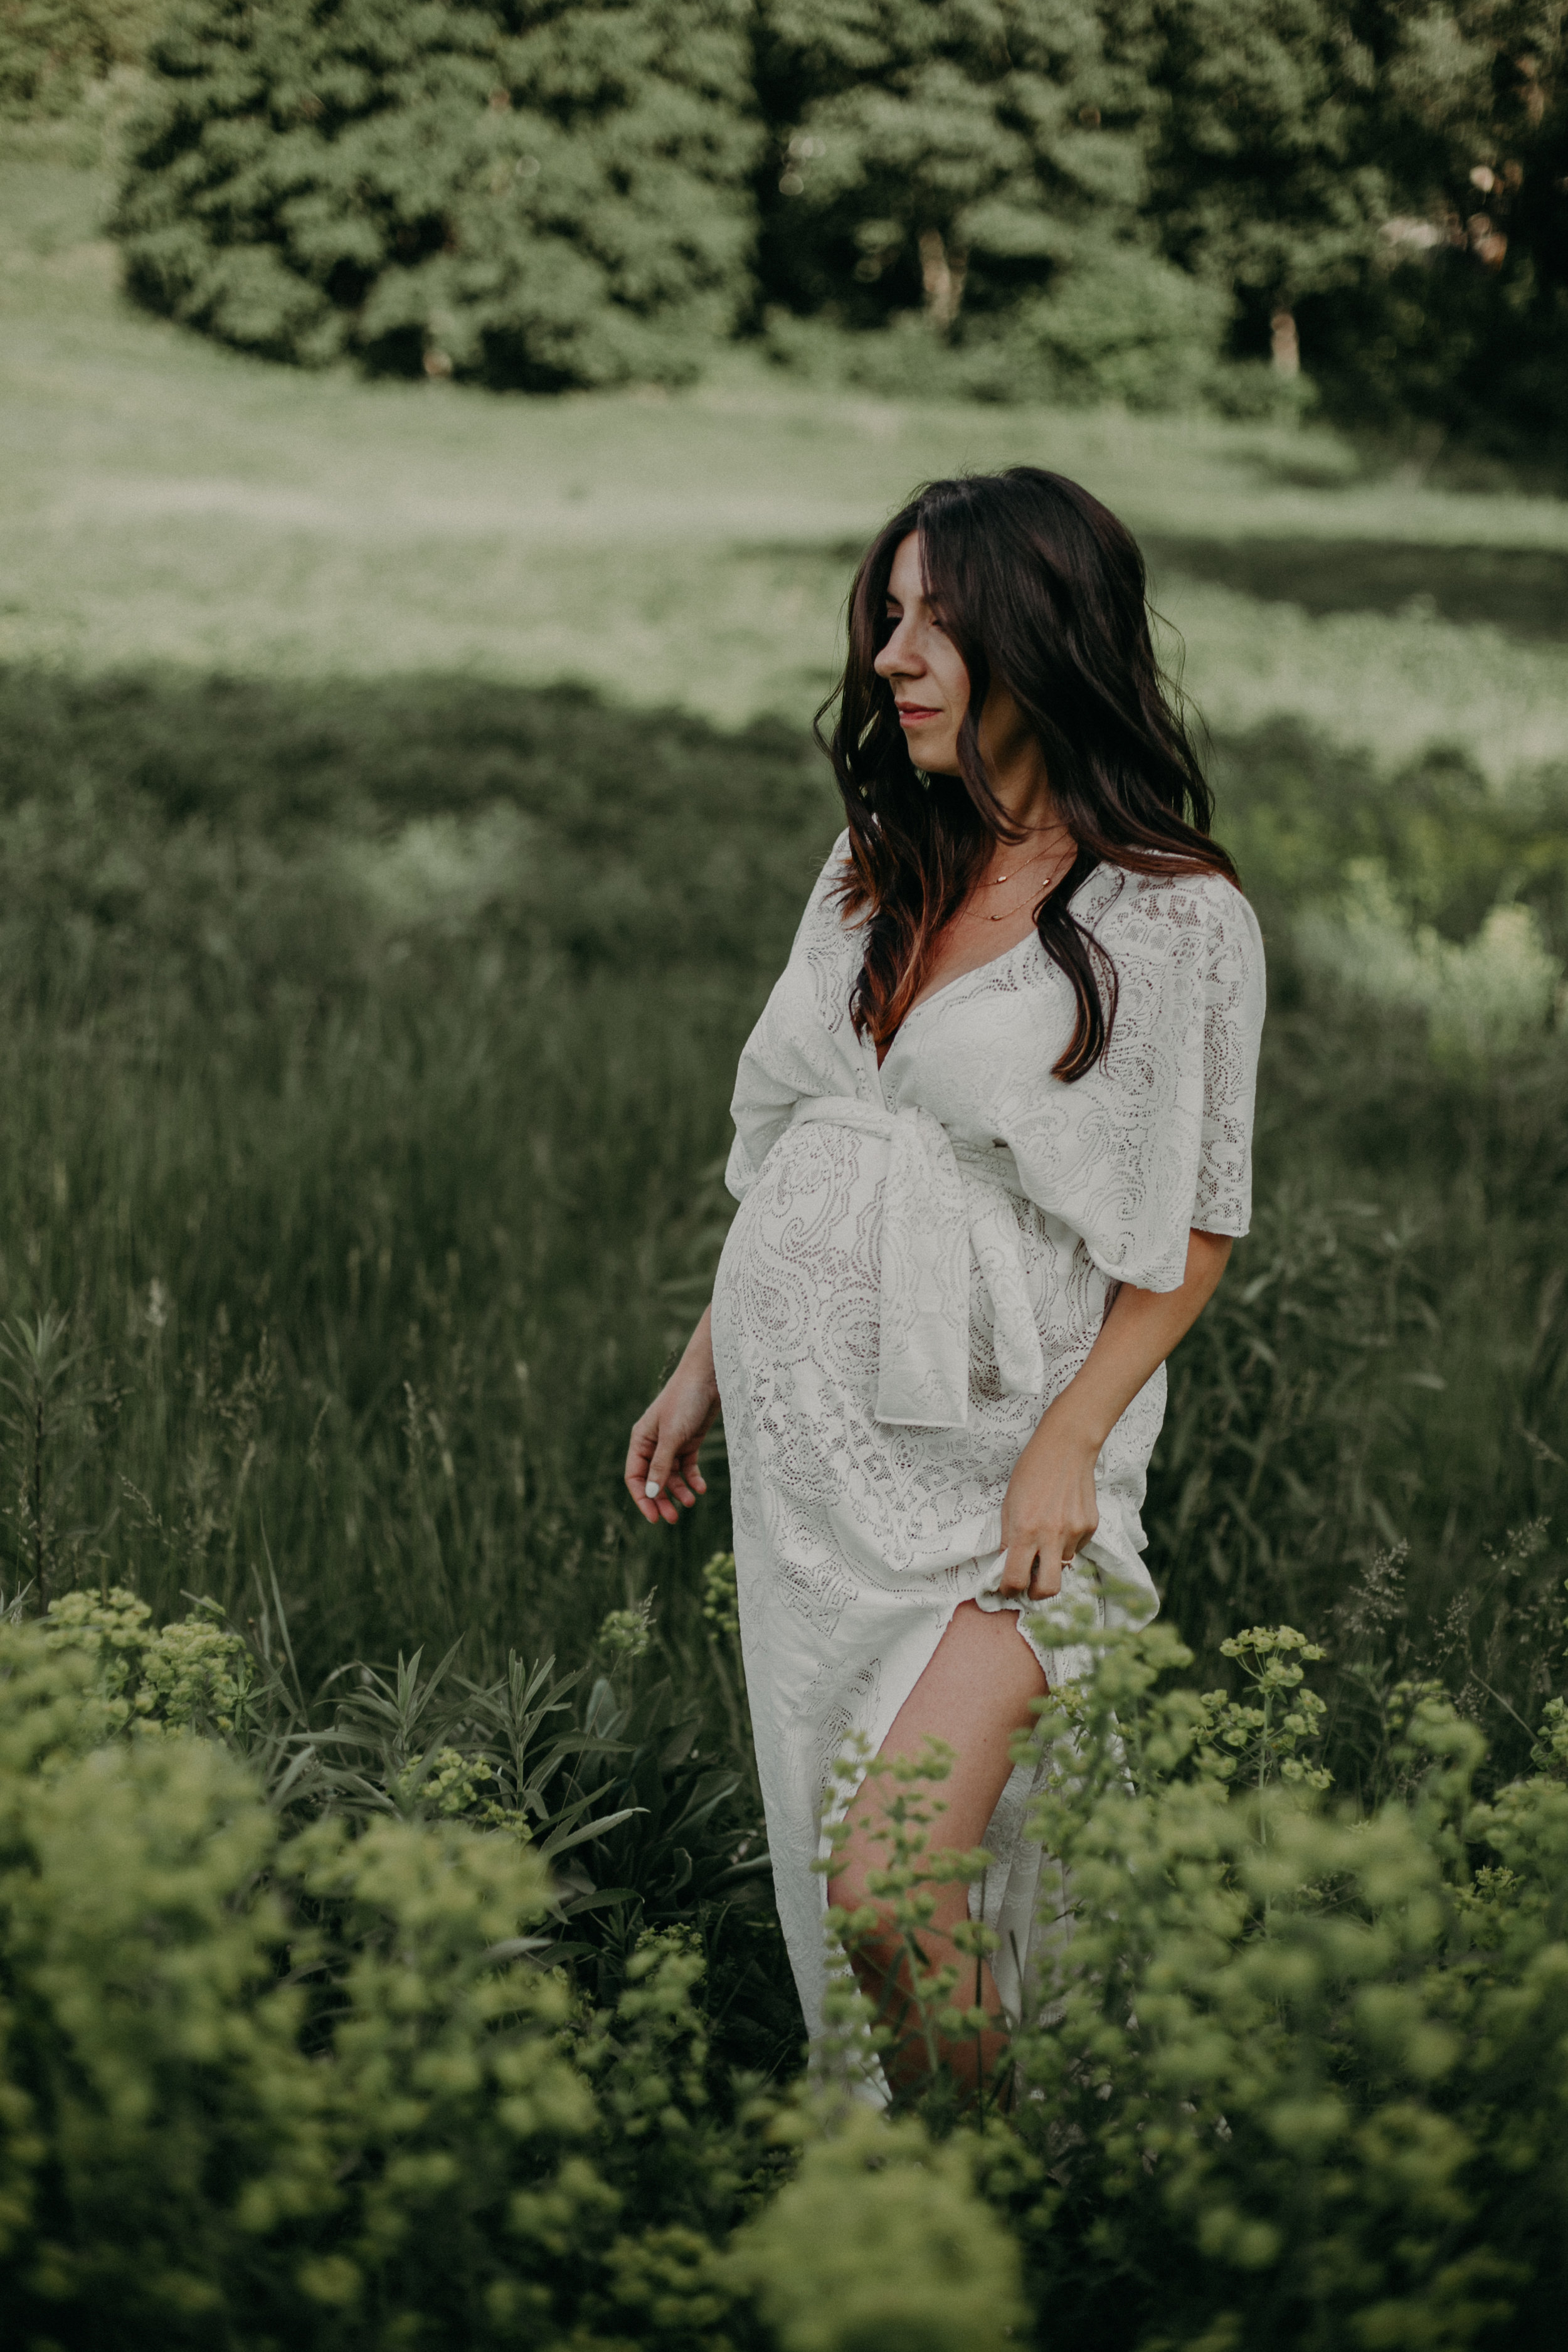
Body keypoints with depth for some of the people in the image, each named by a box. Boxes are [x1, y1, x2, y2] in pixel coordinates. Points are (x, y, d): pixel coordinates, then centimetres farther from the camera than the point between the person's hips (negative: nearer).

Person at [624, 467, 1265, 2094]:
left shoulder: (1179, 918, -8)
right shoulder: (876, 870, 10)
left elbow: (1199, 1226, -6)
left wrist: (1069, 1444, -14)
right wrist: (702, 1369, 16)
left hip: (992, 1452, -6)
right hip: (800, 1423, 6)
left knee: (888, 1881, -14)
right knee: (820, 1850, 11)